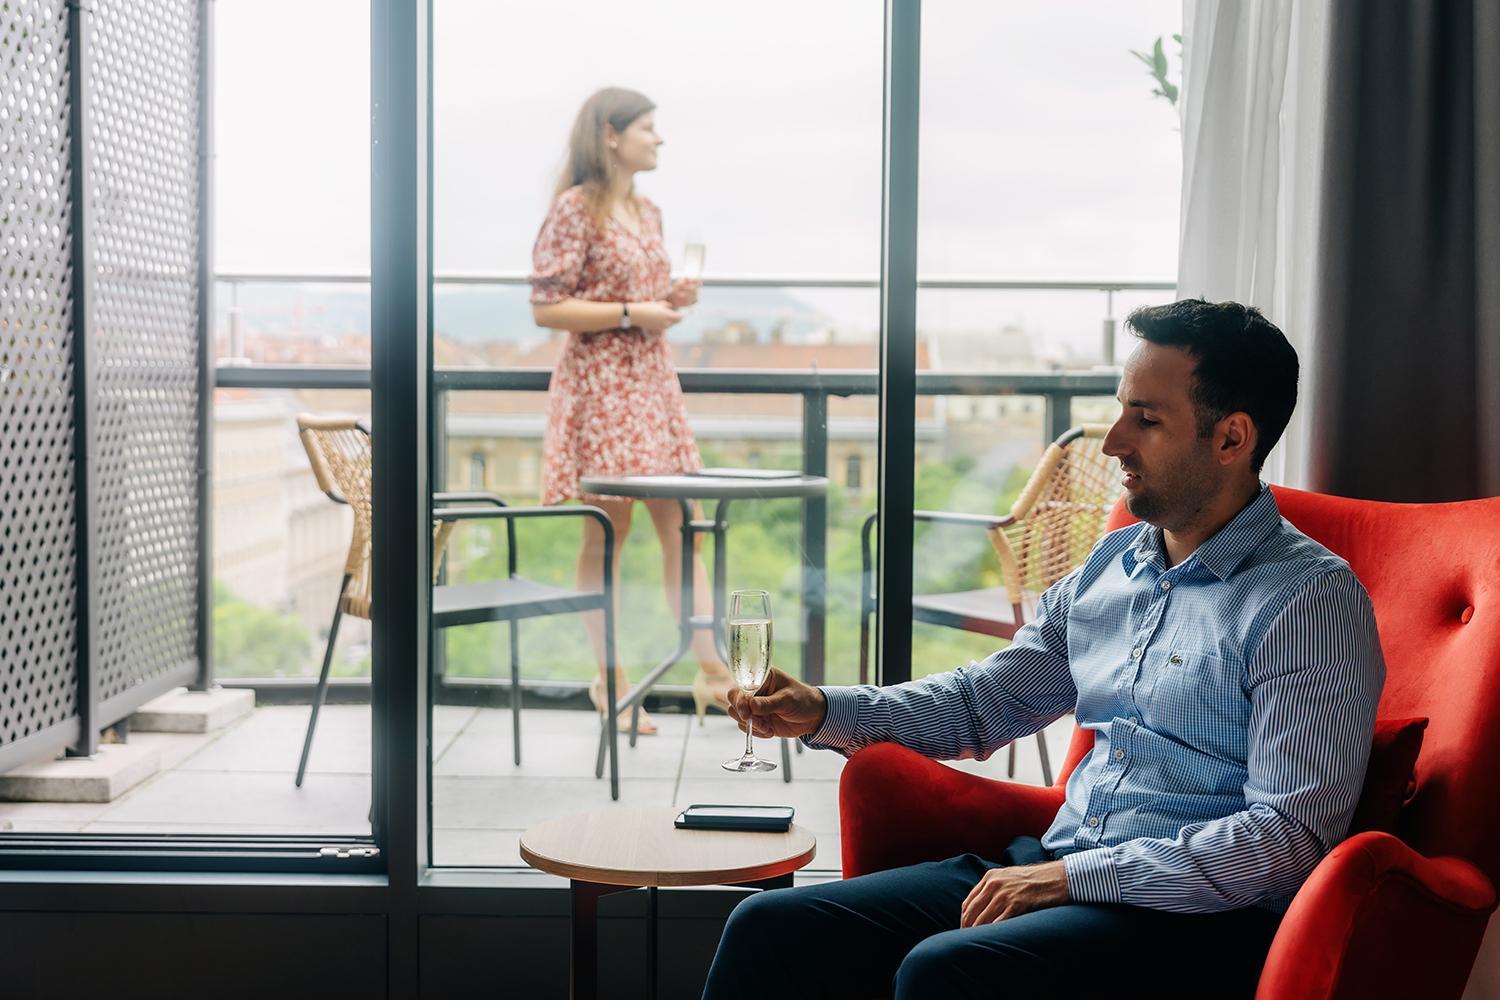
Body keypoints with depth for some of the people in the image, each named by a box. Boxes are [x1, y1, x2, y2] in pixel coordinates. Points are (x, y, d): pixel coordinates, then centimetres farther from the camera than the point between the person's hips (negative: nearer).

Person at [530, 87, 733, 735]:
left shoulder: (648, 212, 14)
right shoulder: (576, 208, -9)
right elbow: (546, 308, -13)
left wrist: (674, 299, 4)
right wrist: (633, 313, -17)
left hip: (653, 377, 8)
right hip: (600, 381, -7)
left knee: (680, 526, 6)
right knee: (607, 532, -1)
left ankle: (711, 671, 10)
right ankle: (610, 681, 10)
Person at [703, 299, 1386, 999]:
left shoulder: (1310, 601, -9)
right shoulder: (1112, 564, 14)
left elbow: (1291, 834, -16)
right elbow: (987, 701, 23)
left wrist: (1076, 875, -18)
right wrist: (828, 712, 7)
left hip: (1195, 915, -7)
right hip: (1057, 872, 7)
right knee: (770, 930, -8)